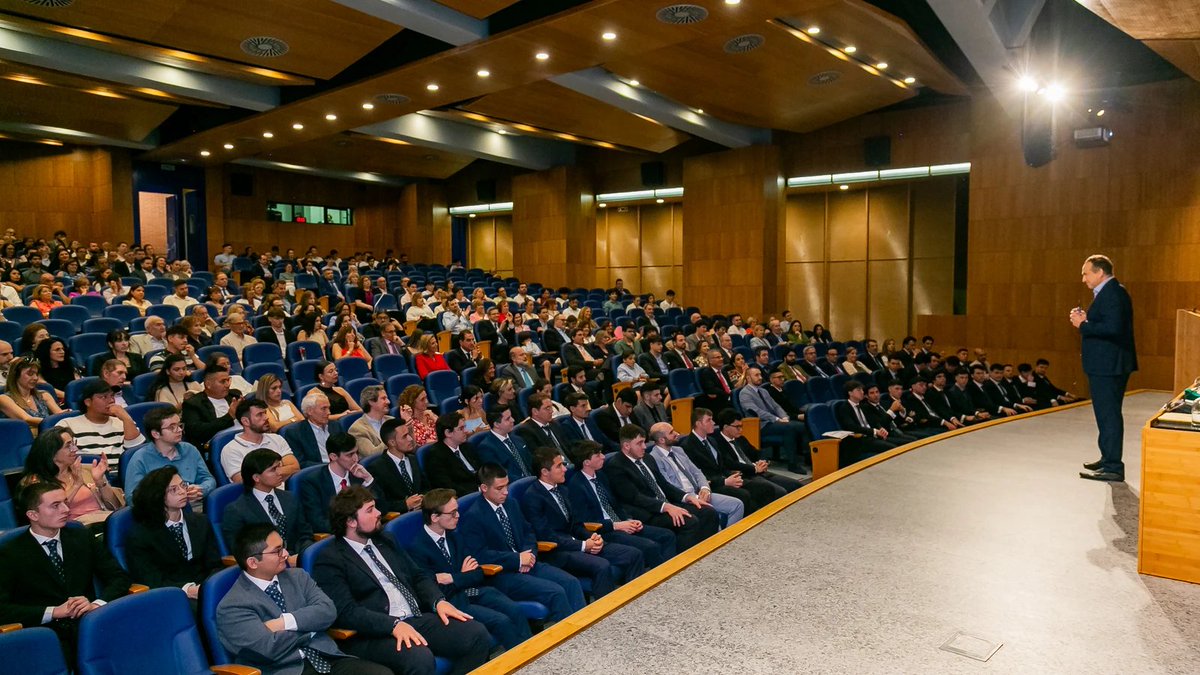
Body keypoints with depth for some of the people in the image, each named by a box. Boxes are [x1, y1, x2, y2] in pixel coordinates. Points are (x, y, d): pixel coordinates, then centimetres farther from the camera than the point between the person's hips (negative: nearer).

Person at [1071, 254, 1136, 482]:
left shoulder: (1112, 293, -17)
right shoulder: (1110, 292, 16)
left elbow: (1113, 328, -27)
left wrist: (1083, 325, -18)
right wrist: (1086, 319, 4)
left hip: (1108, 366, -11)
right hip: (1107, 364, 11)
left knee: (1108, 414, -7)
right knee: (1108, 413, 18)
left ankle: (1113, 468, -2)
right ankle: (1108, 459, 30)